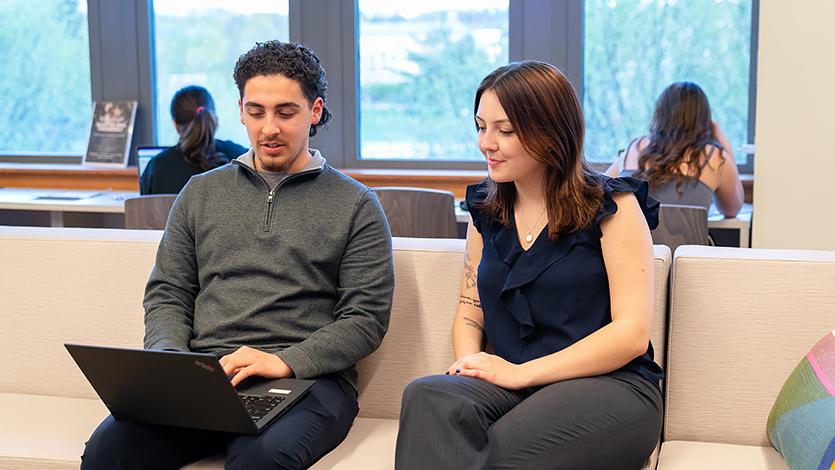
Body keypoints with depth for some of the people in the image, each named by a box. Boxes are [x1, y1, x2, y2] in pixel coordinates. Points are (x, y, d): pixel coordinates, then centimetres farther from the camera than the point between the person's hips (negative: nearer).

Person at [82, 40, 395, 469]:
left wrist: (285, 362, -14)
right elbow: (167, 294, 17)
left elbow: (367, 318, 0)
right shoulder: (200, 193, 20)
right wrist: (172, 359, -4)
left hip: (306, 379, -3)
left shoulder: (355, 205, 8)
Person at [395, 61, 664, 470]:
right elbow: (470, 313, 19)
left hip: (608, 385, -4)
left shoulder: (613, 207, 0)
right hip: (511, 386, 5)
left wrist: (521, 373, -12)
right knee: (427, 397, -31)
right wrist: (470, 365, -5)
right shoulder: (486, 212, 17)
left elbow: (631, 333, -7)